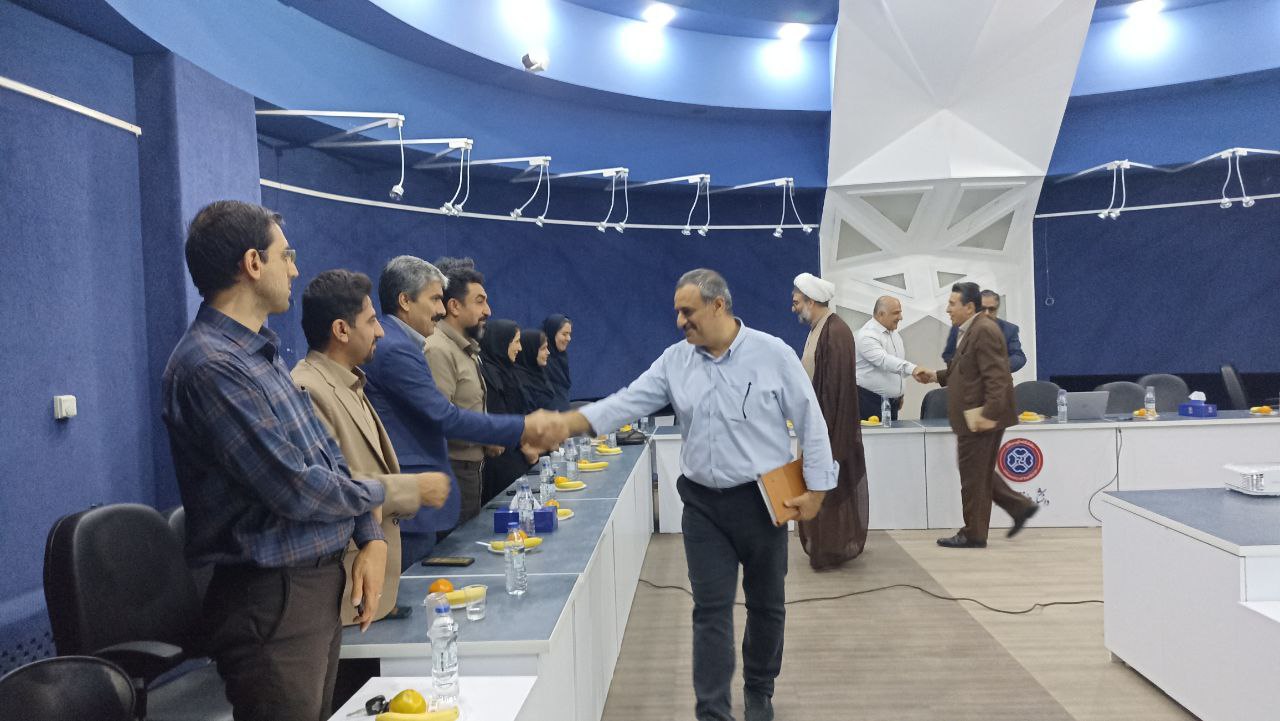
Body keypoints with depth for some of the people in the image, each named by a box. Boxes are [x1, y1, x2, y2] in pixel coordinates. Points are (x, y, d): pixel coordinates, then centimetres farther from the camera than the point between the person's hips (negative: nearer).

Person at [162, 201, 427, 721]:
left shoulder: (262, 353, 11)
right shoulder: (210, 366, -20)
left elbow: (327, 454, 13)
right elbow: (296, 490, -22)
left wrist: (371, 537, 1)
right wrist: (376, 493, -4)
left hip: (321, 583, 9)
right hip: (272, 601, -9)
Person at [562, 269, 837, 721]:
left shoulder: (772, 354, -9)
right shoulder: (675, 361, 1)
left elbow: (811, 422, -5)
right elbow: (627, 403, -6)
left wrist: (816, 489, -6)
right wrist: (563, 425, -19)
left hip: (762, 500, -1)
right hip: (703, 503, 2)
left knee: (766, 603, 14)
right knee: (711, 609, 2)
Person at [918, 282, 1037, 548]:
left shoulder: (984, 330, -18)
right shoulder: (971, 330, 14)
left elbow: (996, 376, -24)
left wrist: (989, 414, -28)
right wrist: (938, 376, 10)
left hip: (980, 418, -10)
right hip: (972, 417, 10)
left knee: (974, 476, 1)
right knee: (979, 473, 18)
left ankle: (973, 534, 12)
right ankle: (1019, 506, 24)